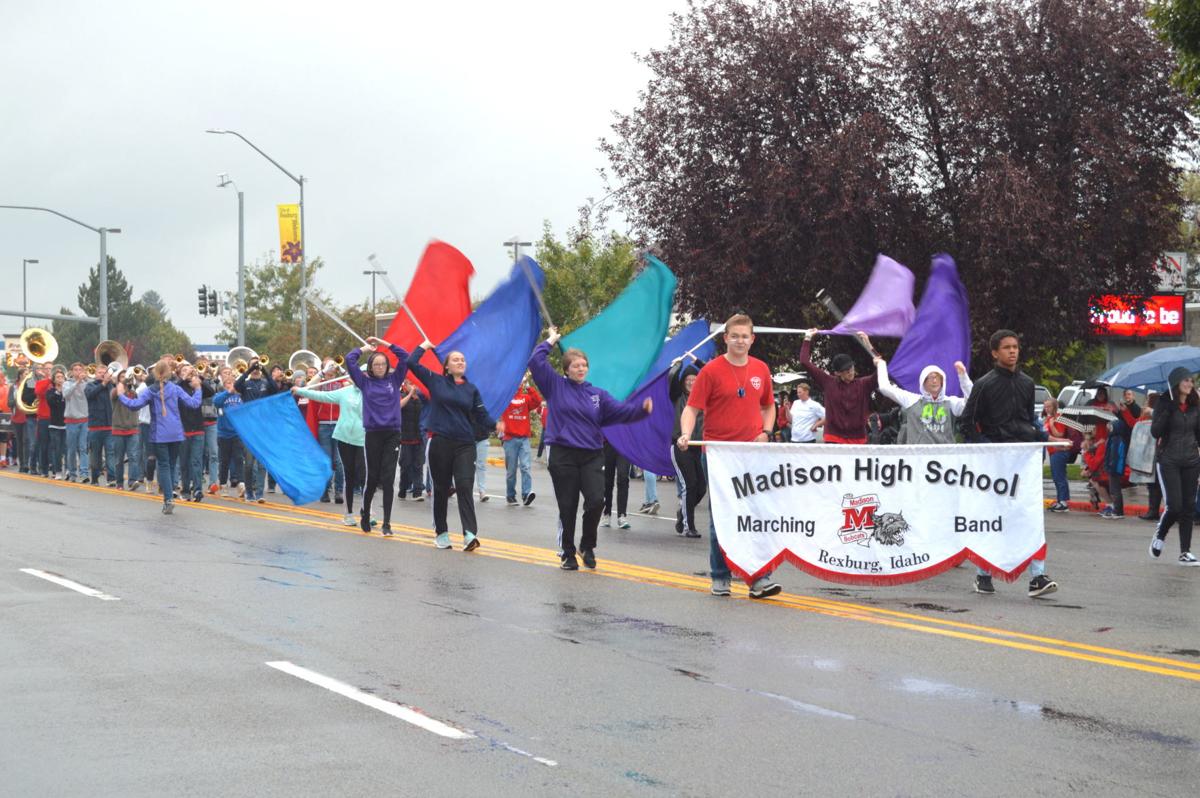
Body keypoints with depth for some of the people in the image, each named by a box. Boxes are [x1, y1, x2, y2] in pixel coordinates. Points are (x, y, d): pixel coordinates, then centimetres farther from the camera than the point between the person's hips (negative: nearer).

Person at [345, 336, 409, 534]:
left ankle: (386, 523, 0)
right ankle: (365, 516, 24)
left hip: (392, 434, 1)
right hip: (372, 434, -1)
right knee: (372, 478, 4)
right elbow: (349, 359, 0)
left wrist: (384, 343, 4)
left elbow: (405, 357, 2)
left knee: (388, 479, -2)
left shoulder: (394, 379, 7)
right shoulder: (365, 382, 5)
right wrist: (365, 348, 12)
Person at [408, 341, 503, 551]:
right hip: (440, 442, 0)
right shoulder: (435, 381, 5)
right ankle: (441, 532, 21)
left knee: (464, 486, -13)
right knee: (441, 489, 8)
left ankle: (470, 533, -22)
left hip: (465, 445, 0)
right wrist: (424, 346, 12)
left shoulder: (471, 390, 10)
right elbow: (411, 363, 1)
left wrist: (495, 424, -12)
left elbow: (481, 415, 6)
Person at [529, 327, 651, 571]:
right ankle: (567, 553, 18)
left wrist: (642, 409, -12)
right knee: (567, 507, 1)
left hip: (591, 456, 2)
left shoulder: (597, 394, 12)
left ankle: (587, 546, 9)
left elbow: (620, 411, 4)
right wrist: (551, 340, 6)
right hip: (563, 455, -2)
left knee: (596, 500, -14)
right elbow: (536, 361, -2)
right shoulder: (555, 385, 5)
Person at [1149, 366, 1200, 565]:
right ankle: (1159, 537, 17)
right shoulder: (1164, 404, -5)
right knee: (1174, 505, -11)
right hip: (1169, 461, -4)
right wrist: (1168, 410, -22)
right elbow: (1155, 432, -13)